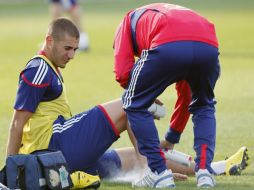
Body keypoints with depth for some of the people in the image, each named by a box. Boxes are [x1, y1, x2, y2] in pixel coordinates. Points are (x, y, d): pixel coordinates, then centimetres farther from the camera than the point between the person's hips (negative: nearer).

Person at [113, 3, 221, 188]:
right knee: (204, 107, 33)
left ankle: (160, 172, 14)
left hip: (168, 46, -5)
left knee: (135, 105, 20)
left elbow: (123, 74, 17)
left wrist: (144, 94, 39)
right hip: (208, 45, 5)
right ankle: (204, 171, 18)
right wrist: (172, 137, 60)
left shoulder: (129, 20, 35)